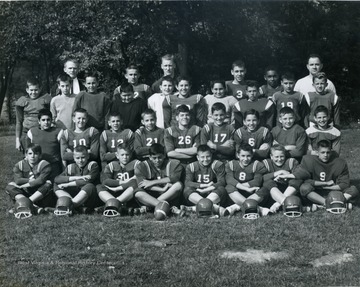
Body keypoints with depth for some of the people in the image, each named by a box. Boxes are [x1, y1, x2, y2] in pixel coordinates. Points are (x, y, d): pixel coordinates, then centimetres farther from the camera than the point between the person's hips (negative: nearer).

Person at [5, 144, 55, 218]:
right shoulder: (19, 165, 1)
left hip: (40, 194, -2)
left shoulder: (44, 165, -9)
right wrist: (31, 180, -17)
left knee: (48, 184, -28)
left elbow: (40, 181, -24)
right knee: (10, 186, -17)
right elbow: (17, 180, -14)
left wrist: (23, 185, -20)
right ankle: (33, 207, -39)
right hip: (24, 193, 3)